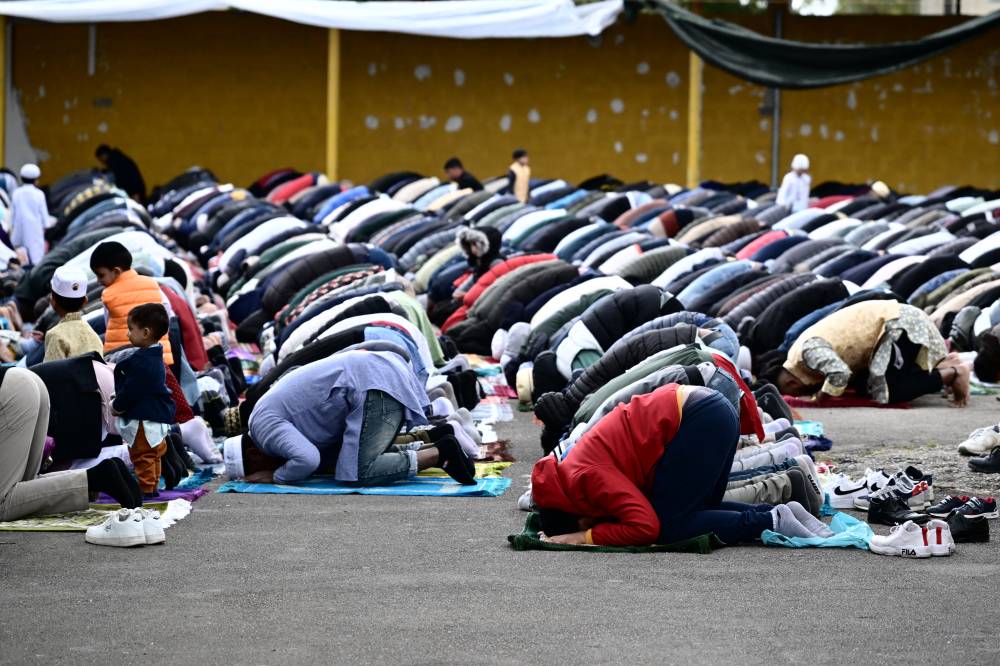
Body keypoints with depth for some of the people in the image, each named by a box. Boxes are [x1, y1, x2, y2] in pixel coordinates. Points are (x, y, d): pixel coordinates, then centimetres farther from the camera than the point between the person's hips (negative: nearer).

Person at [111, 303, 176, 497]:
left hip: (144, 418, -11)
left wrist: (117, 406, -6)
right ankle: (152, 486, 27)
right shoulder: (155, 358, 10)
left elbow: (132, 390, -21)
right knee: (152, 455, 18)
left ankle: (146, 487, -1)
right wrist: (120, 403, 16)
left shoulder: (142, 362, -22)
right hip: (158, 414, 11)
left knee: (142, 455, -3)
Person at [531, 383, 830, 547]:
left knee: (668, 527, -6)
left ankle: (769, 522, -10)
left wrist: (587, 537, -9)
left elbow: (646, 527, -17)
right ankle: (781, 512, 7)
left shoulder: (585, 478, -12)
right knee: (700, 510, 20)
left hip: (702, 420, -10)